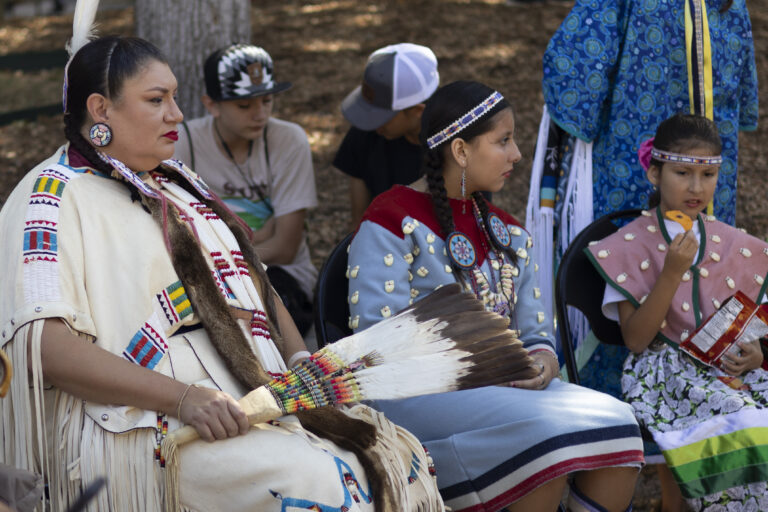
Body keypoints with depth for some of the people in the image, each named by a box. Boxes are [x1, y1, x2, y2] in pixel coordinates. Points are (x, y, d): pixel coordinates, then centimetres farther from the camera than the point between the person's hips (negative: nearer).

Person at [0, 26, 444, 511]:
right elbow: (44, 344, -17)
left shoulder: (178, 181, 23)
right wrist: (183, 398, -24)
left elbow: (252, 280, 26)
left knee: (401, 456, -9)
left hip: (260, 394, 9)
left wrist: (299, 357, 5)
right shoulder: (55, 196, -5)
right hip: (149, 424, -8)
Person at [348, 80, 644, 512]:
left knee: (616, 423, -19)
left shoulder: (503, 230, 17)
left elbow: (535, 329, 19)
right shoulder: (393, 222, -6)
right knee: (550, 433, -32)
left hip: (508, 388, 7)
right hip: (417, 393, -7)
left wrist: (542, 357, -7)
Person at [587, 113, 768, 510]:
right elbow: (635, 340, -7)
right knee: (735, 420, -32)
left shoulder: (736, 247, 13)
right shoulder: (630, 247, 0)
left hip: (728, 371, 4)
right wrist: (672, 273, -16)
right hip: (663, 372, -4)